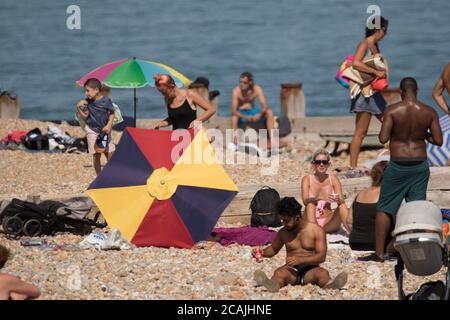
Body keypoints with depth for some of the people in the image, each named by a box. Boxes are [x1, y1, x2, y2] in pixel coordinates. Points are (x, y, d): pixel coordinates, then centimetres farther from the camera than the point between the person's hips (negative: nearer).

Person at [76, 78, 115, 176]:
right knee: (96, 155, -3)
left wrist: (108, 125, -13)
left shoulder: (106, 100, -11)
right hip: (92, 130, 1)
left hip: (104, 131, -1)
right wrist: (79, 108, -17)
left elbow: (112, 114, -2)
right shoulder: (87, 102, -4)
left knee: (109, 153, 2)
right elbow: (85, 117, -3)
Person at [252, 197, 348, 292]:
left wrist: (301, 260, -22)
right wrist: (262, 252, 7)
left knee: (323, 273, -36)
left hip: (310, 269, -1)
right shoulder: (283, 233, 13)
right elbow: (273, 249, 31)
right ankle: (272, 284, -72)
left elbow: (322, 256, -7)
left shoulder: (316, 230, 2)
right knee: (279, 273, -35)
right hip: (292, 270, 1)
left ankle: (330, 285, -73)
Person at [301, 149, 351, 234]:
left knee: (342, 207, -23)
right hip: (311, 221, -1)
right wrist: (319, 198, -36)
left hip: (328, 224, 1)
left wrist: (338, 200, -31)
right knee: (310, 205, -29)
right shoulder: (307, 179, 0)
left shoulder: (333, 179, 5)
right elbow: (305, 201, -16)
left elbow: (342, 201, -5)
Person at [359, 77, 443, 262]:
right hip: (420, 165, 3)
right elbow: (438, 141, -3)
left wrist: (383, 132, 5)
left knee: (384, 208, 6)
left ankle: (379, 253, 5)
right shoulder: (429, 112, -3)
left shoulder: (392, 110, -12)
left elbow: (383, 138, -17)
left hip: (398, 166, -3)